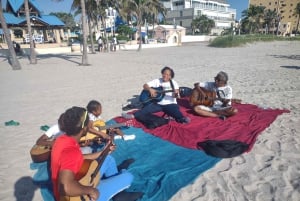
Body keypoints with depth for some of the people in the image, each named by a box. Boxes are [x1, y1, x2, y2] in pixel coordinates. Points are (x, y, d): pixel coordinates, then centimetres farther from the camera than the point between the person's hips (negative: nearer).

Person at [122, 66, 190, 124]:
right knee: (148, 108, -22)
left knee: (175, 110, -32)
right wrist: (150, 89, -16)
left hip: (170, 104, -1)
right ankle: (133, 115, -30)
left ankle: (183, 119, -53)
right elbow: (145, 85, 5)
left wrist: (176, 94, -35)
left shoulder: (173, 83, 1)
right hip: (158, 103, 2)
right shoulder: (157, 81, 7)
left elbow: (175, 96, -11)